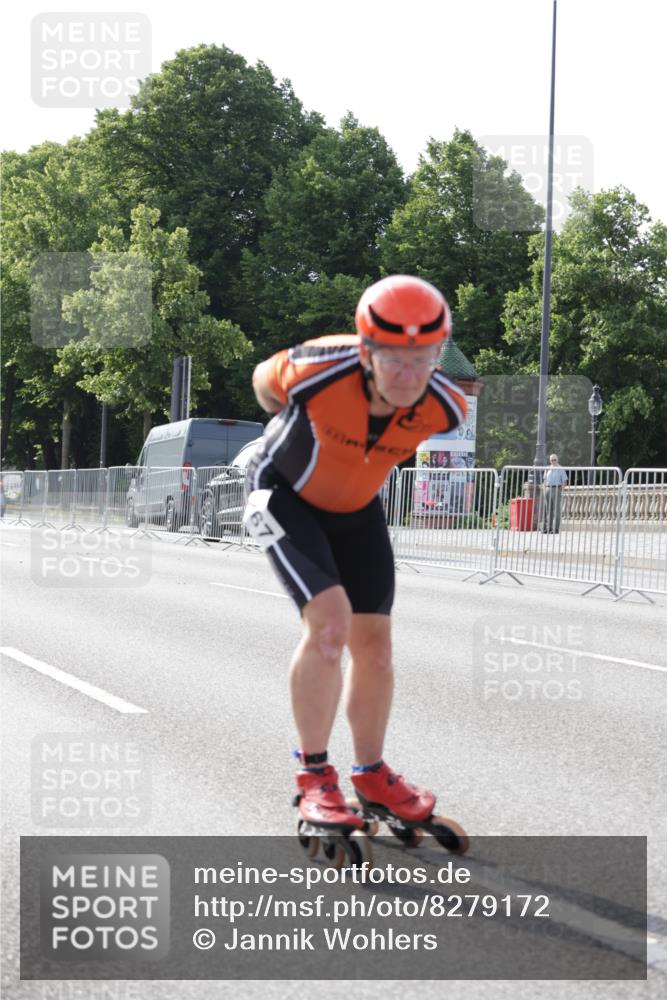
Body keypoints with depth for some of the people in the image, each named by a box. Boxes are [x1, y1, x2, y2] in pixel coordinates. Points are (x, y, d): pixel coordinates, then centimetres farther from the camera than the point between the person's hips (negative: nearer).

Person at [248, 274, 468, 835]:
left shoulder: (445, 407, -26)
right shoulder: (314, 372, -36)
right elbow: (264, 382, -11)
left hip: (356, 508, 4)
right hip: (284, 494, -4)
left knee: (373, 637, 5)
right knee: (330, 620, -20)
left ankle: (372, 773, 24)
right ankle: (313, 773, -5)